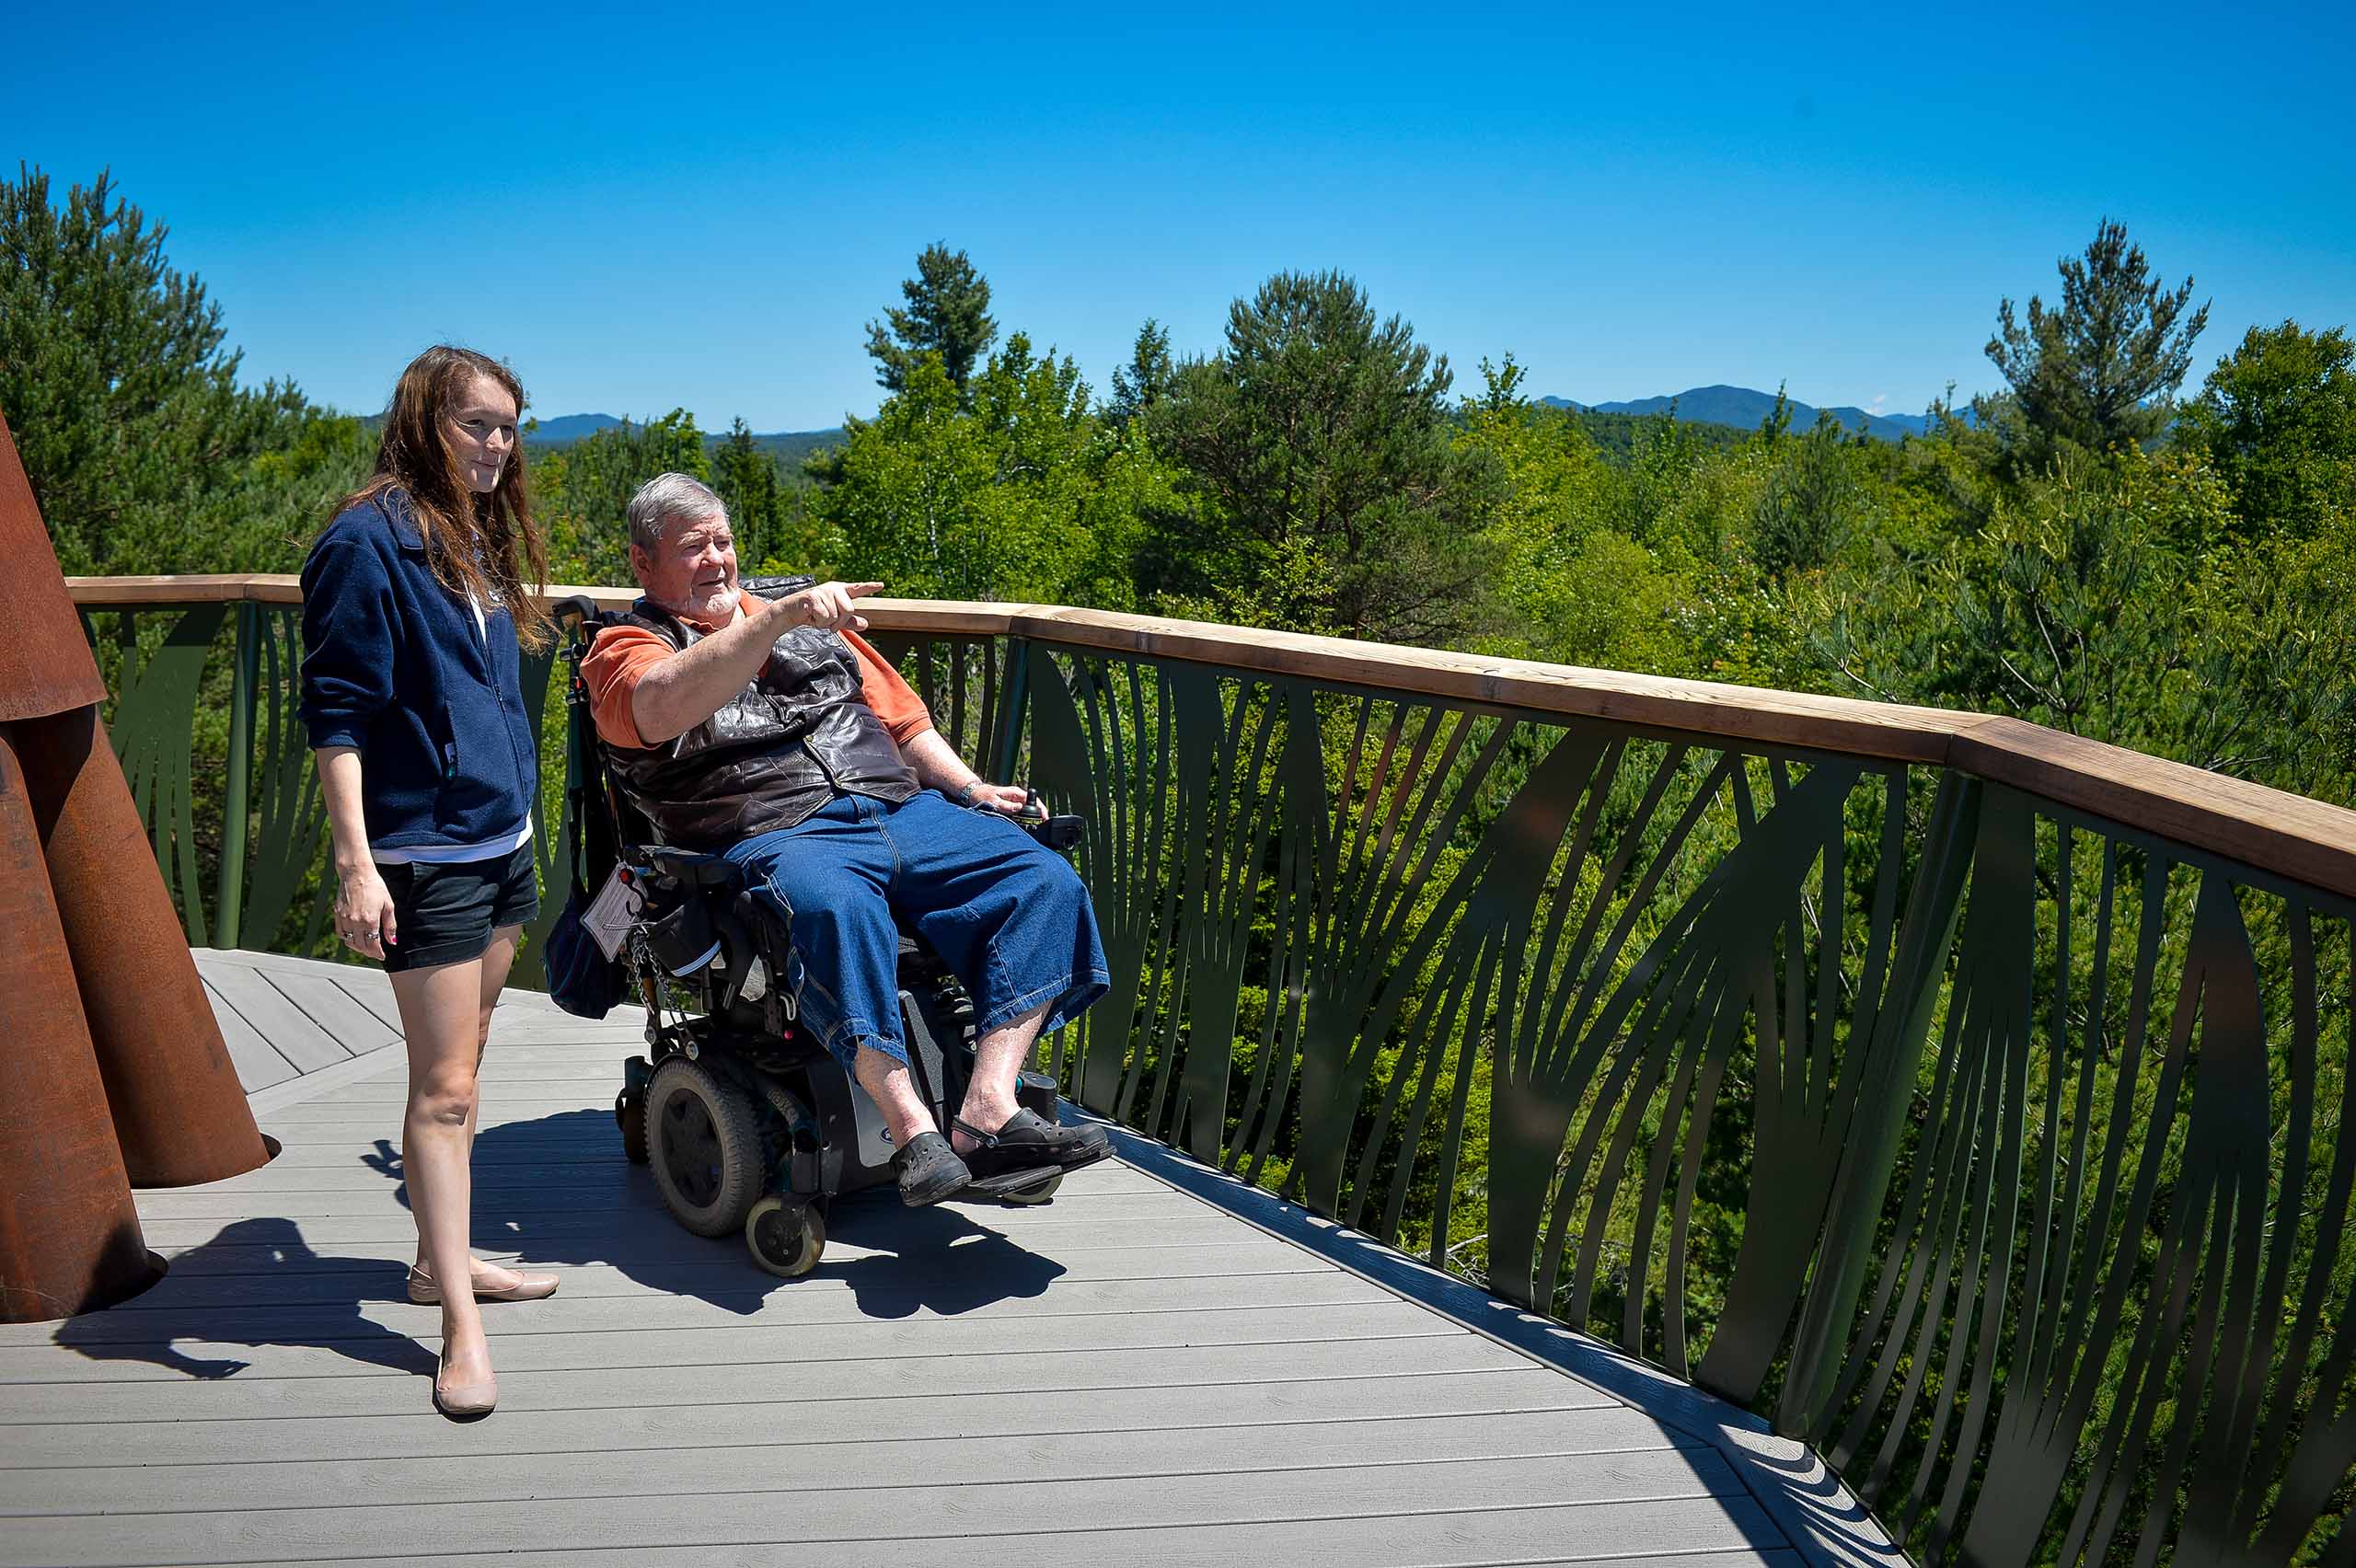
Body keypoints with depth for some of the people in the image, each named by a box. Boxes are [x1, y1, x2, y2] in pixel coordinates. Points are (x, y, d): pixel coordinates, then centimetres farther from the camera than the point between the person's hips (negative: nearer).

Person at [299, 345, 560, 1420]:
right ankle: (461, 1329, 1)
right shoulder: (369, 541, -13)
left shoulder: (478, 538, 12)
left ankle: (442, 1257, 29)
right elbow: (335, 713, -15)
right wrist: (355, 864, -20)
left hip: (501, 841, 8)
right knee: (444, 1085, -5)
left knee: (462, 1066, 16)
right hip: (424, 853, -8)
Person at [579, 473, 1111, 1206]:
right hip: (774, 835, -5)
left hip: (904, 808, 6)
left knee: (1046, 880, -17)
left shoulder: (811, 623, 28)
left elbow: (902, 717, 29)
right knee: (835, 907, -40)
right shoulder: (625, 648, 10)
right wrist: (778, 617, -24)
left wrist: (971, 788, 12)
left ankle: (988, 1113, -27)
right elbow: (667, 706, -15)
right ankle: (913, 1130, -37)